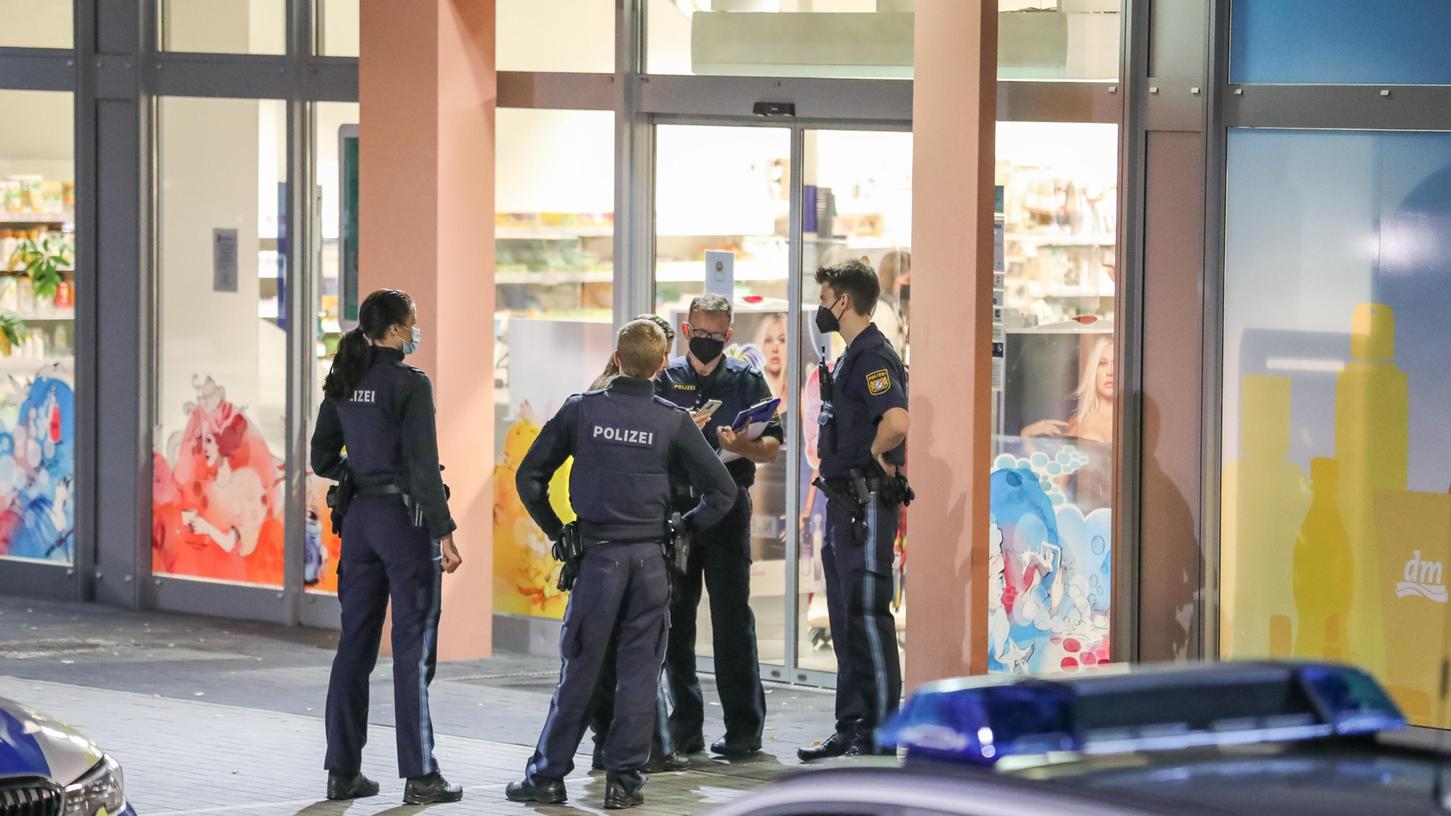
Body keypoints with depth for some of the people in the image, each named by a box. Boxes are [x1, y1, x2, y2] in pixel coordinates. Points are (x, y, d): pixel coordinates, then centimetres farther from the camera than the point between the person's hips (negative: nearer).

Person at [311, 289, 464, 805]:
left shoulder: (343, 384, 8)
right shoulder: (409, 384, -13)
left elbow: (323, 460, 12)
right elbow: (423, 466, -17)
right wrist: (444, 531, -15)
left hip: (359, 518, 7)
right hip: (404, 516, -7)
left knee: (355, 644, 10)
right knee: (413, 648, -2)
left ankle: (343, 771, 12)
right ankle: (419, 776, 0)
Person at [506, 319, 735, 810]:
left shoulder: (581, 410, 0)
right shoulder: (673, 421, 0)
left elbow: (529, 476, 4)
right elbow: (721, 490, 3)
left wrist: (555, 530, 12)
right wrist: (683, 530, 12)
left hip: (598, 555, 0)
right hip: (650, 558, 0)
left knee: (580, 669, 5)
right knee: (638, 672, 5)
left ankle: (547, 776, 8)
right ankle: (623, 780, 5)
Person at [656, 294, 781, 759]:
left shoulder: (746, 380, 8)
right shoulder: (665, 379, 11)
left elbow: (773, 448, 2)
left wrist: (741, 446, -17)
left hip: (727, 509, -2)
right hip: (673, 507, 2)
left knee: (733, 619, -5)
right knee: (675, 619, 4)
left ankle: (744, 728, -2)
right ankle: (685, 728, 12)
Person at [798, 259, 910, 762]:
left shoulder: (872, 356, -15)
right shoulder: (851, 356, 17)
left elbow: (896, 421, -31)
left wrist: (876, 453, -15)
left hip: (867, 504, -11)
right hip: (844, 503, 11)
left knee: (867, 616, -8)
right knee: (846, 620, 13)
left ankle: (879, 735, -5)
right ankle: (850, 729, 19)